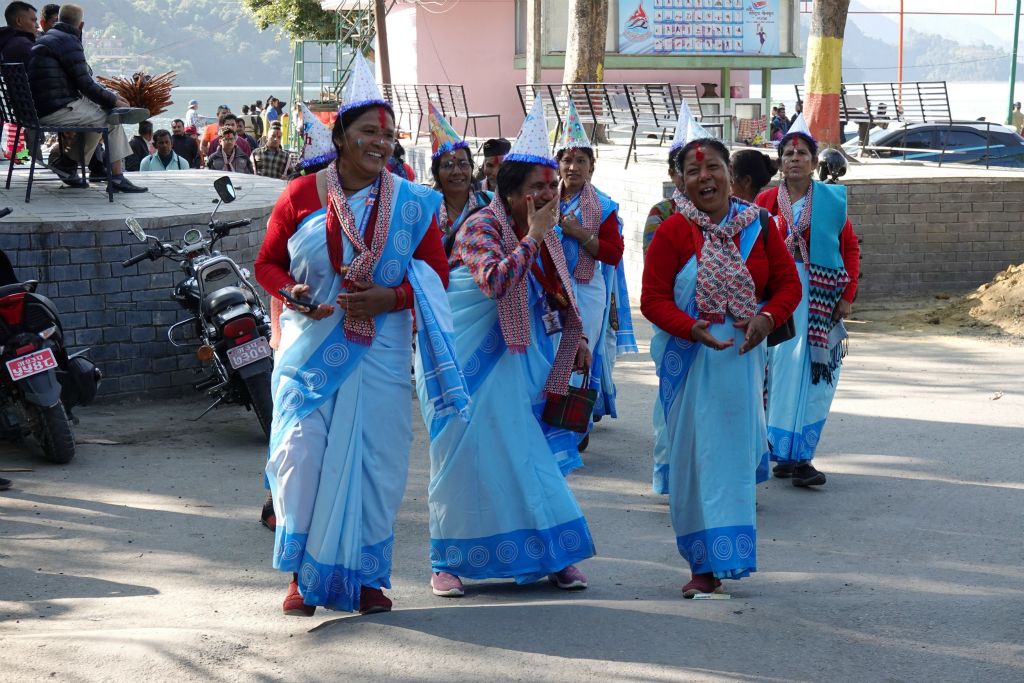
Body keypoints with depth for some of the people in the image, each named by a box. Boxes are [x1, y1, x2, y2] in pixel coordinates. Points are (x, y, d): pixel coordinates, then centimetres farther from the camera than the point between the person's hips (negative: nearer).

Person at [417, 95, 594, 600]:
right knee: (465, 455, -3)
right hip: (473, 359, -6)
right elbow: (495, 281, -33)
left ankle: (553, 556, 11)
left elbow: (558, 295, 21)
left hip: (519, 359, 6)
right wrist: (532, 236, -27)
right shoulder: (481, 228, -15)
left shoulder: (543, 235, 7)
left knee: (527, 454, 6)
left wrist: (577, 339, 14)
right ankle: (448, 563, 7)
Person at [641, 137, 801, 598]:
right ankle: (704, 564, 8)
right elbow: (653, 299, -6)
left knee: (736, 452, 6)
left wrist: (768, 318, -13)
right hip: (689, 357, -2)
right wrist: (693, 328, -23)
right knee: (695, 454, -1)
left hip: (742, 353, 3)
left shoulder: (758, 227, 4)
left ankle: (722, 559, 20)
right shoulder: (672, 231, -4)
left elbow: (788, 284, 8)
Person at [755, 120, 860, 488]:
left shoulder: (831, 199, 5)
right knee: (781, 370, -3)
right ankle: (788, 454, 5)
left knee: (814, 373, 1)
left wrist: (848, 294, 0)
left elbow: (851, 247, 7)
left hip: (821, 298, 1)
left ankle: (797, 454, 9)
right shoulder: (766, 201, 4)